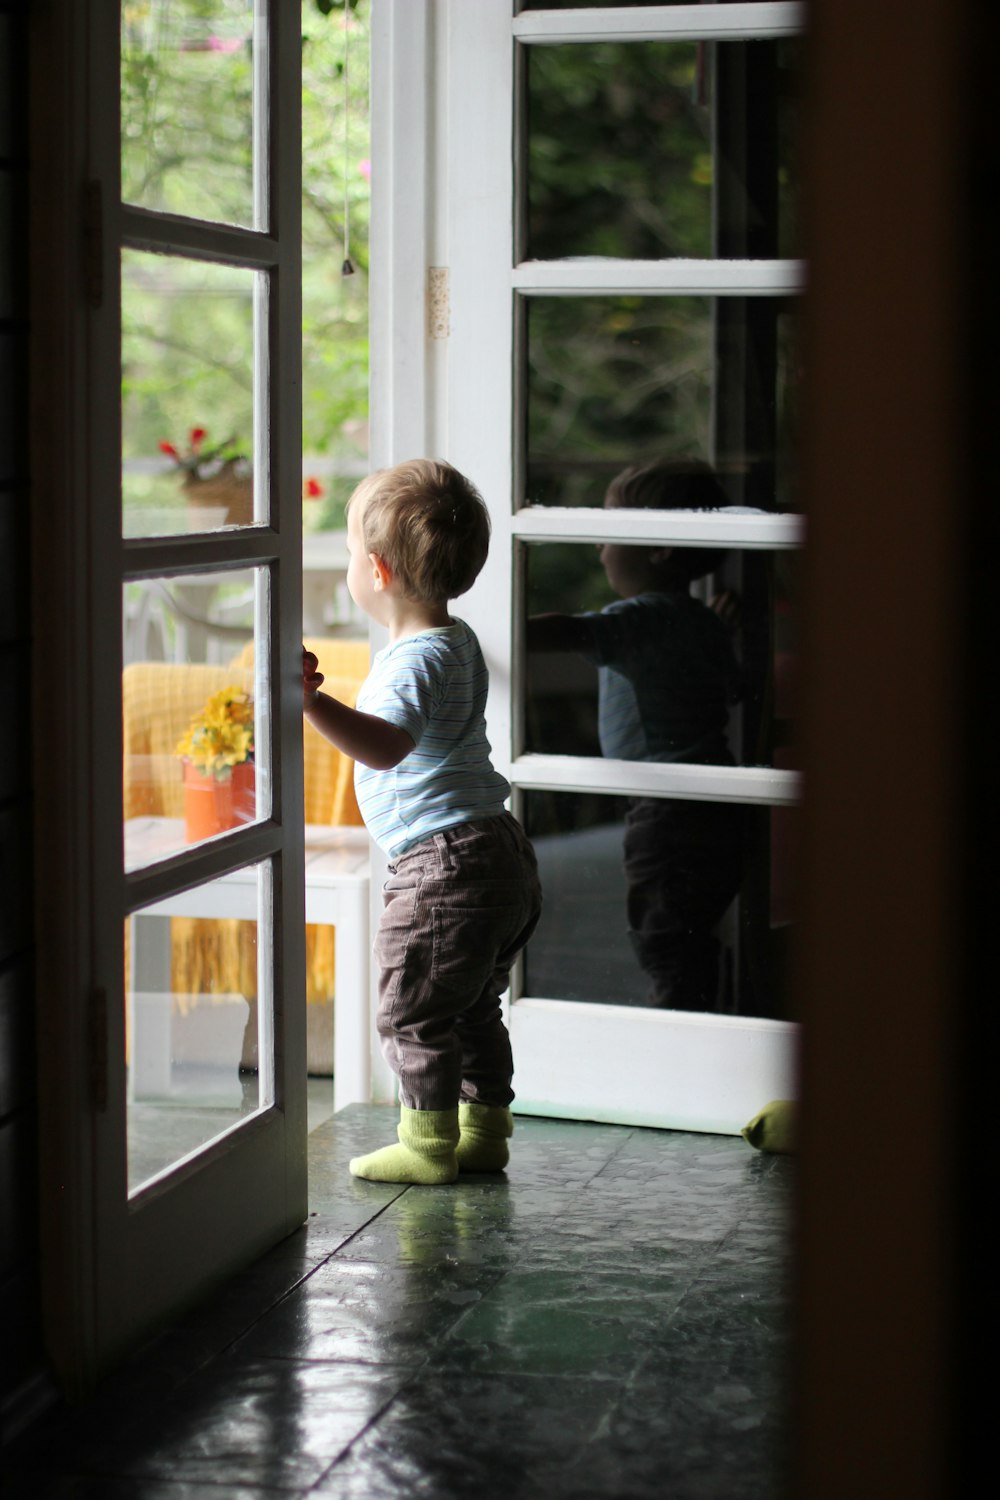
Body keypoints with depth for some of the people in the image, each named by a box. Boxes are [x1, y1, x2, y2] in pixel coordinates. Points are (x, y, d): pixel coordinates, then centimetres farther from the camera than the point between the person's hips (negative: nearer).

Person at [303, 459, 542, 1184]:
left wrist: (313, 702, -48)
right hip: (501, 853, 10)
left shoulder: (413, 662, -18)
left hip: (445, 864, -10)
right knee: (475, 1008, 19)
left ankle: (429, 1144, 5)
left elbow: (387, 744, -37)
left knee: (413, 1010, 0)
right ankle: (484, 1132, 27)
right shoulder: (459, 641, 13)